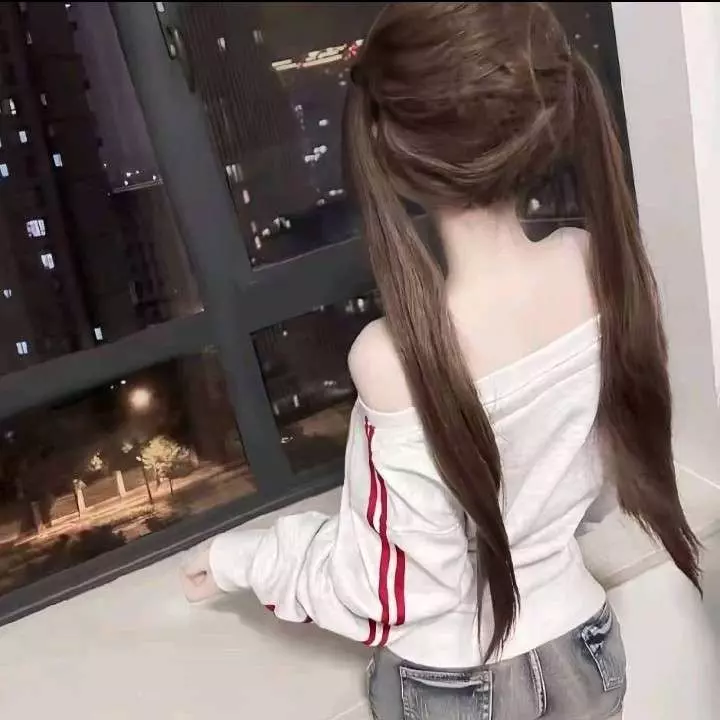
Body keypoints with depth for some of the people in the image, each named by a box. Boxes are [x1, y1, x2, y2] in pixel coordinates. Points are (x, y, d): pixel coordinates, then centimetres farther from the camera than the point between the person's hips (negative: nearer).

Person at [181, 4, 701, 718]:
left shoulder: (398, 359, -33)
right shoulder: (600, 267, -17)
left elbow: (391, 589, -19)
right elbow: (600, 465, -1)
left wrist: (243, 557, -6)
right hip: (583, 650, 4)